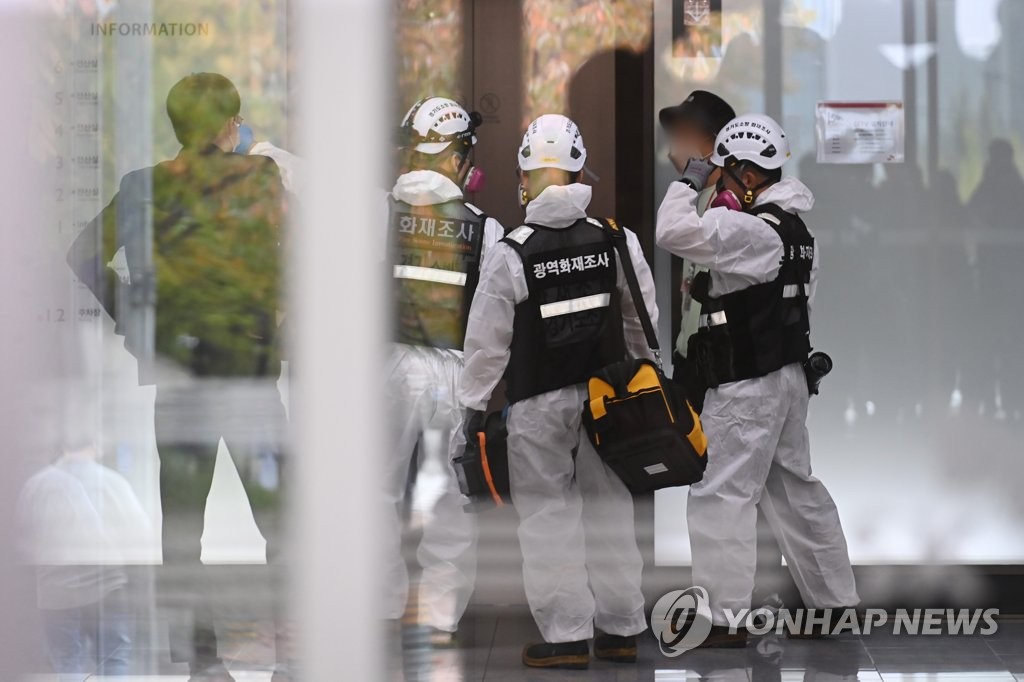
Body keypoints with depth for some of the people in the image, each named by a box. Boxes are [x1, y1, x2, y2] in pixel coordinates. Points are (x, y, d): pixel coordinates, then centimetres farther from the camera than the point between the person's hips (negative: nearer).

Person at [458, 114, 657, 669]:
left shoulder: (510, 254, -13)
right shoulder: (615, 240, -2)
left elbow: (487, 341, -8)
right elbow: (643, 321, 9)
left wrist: (474, 405, 3)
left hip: (538, 403, -4)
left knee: (547, 509, 4)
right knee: (608, 505, 13)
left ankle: (566, 635, 2)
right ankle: (621, 629, 19)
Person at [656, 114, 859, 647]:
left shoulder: (750, 229, -19)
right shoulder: (795, 229, 12)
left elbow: (674, 232, -28)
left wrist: (689, 182, -13)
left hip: (746, 385, -10)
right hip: (787, 376, 10)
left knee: (721, 494, -6)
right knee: (795, 488, 17)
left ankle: (723, 618, -5)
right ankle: (836, 599, 24)